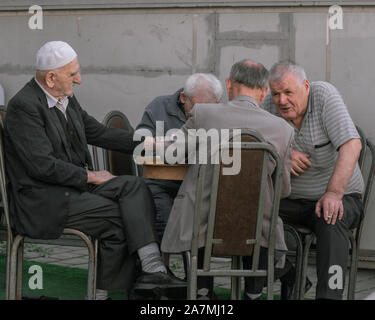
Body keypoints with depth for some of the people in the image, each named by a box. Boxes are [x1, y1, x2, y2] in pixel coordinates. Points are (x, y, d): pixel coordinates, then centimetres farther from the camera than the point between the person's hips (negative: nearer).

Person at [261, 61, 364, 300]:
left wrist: (334, 193, -35)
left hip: (341, 197, -4)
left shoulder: (324, 94, -15)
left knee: (330, 218, -37)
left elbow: (352, 145, -25)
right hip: (291, 200, 4)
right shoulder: (269, 106, -4)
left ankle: (329, 294, -42)